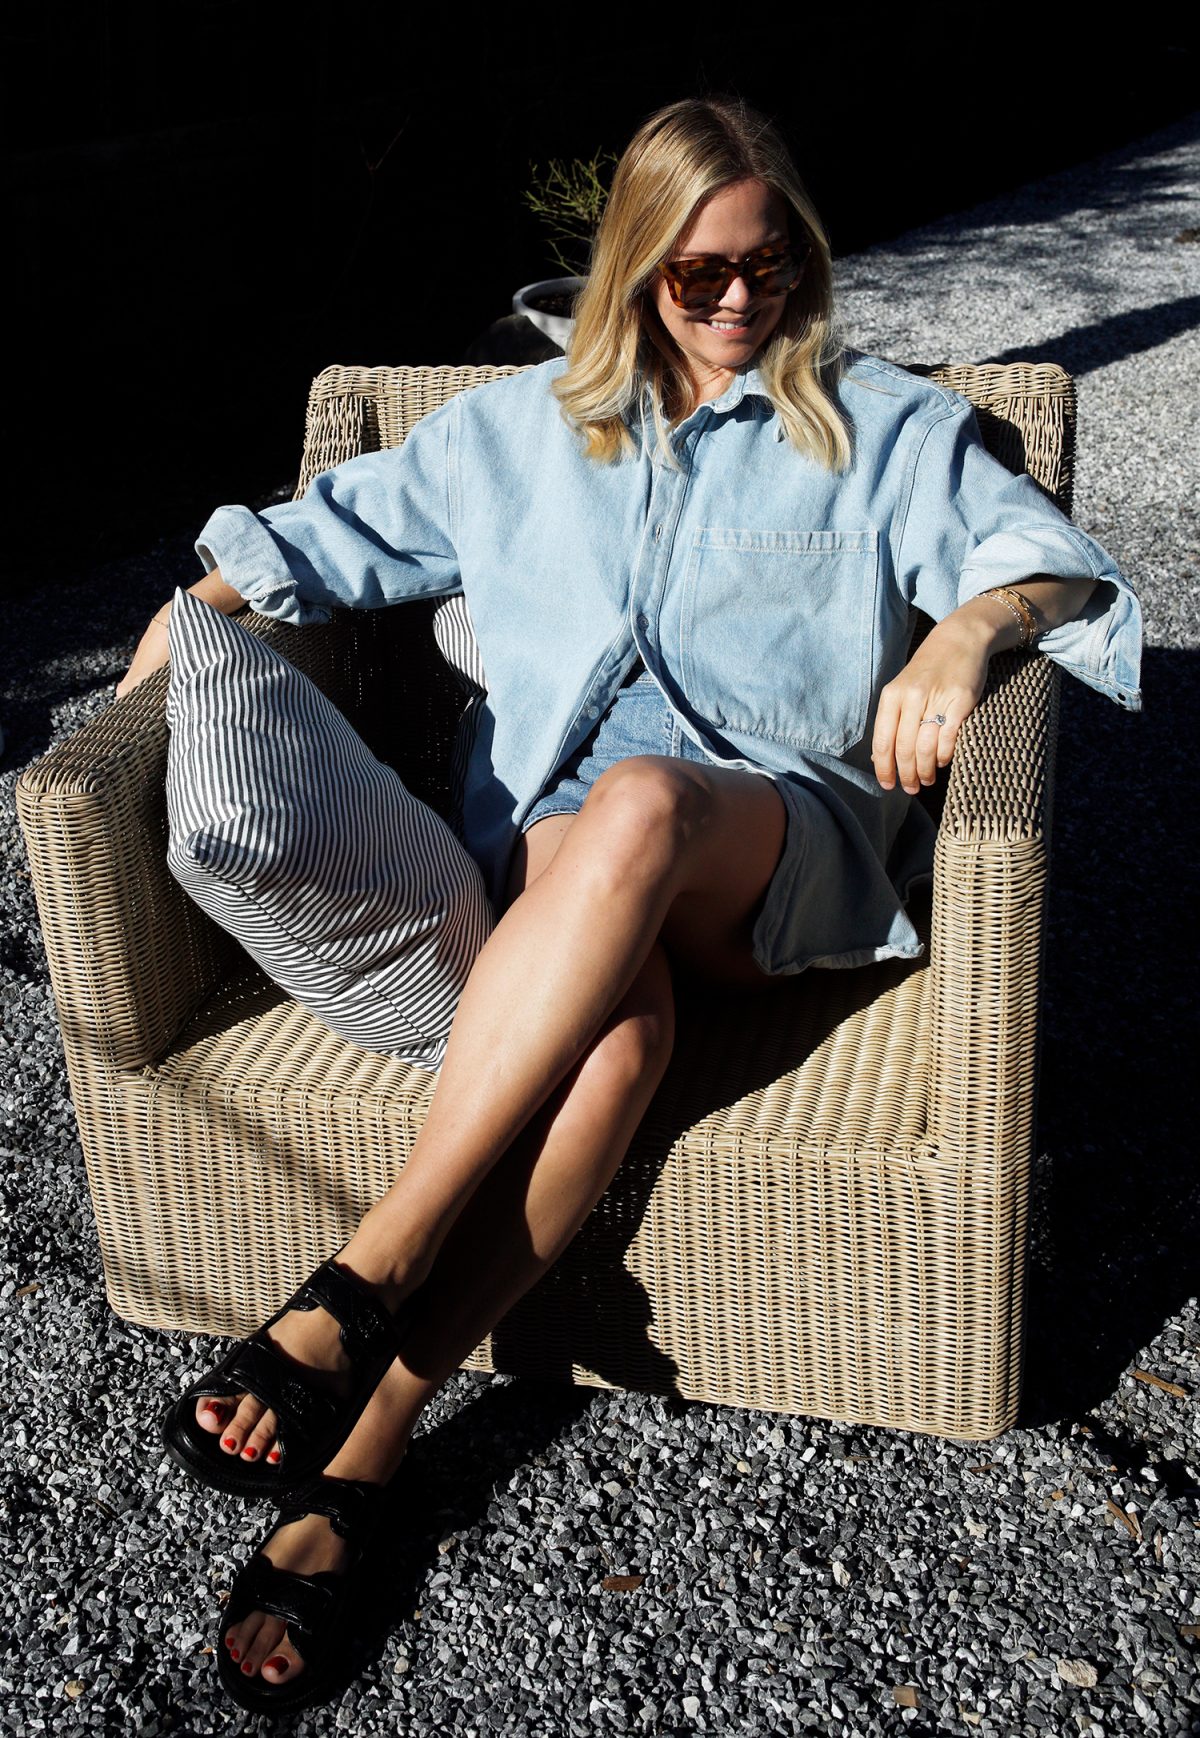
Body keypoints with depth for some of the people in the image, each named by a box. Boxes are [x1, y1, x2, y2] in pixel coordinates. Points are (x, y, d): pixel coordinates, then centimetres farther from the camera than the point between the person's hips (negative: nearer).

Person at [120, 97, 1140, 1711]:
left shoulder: (883, 425, 21)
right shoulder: (522, 428, 25)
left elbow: (1051, 556, 9)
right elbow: (335, 530, 27)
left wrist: (970, 625, -14)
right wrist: (201, 610, 9)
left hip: (787, 834, -1)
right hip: (565, 820, 1)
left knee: (639, 805, -40)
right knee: (621, 1021, -37)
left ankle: (364, 1281, -37)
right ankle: (353, 1463, -34)